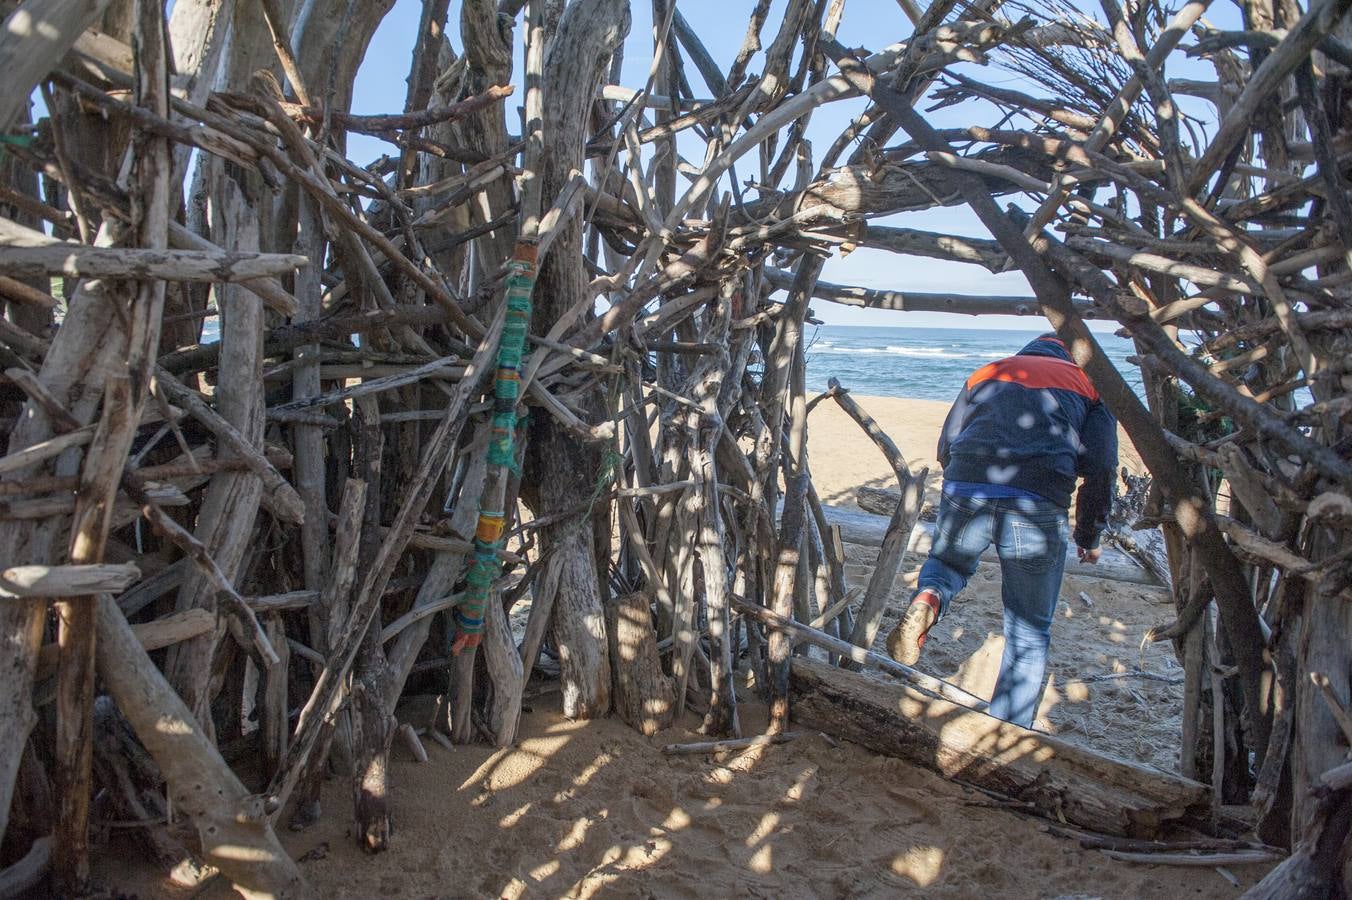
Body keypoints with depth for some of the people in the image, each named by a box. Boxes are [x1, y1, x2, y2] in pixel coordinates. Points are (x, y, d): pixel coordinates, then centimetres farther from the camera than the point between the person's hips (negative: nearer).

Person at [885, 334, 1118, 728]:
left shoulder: (988, 372, 28)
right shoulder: (1088, 384, 23)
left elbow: (945, 448, 24)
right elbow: (1102, 468, 11)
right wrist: (1089, 536, 22)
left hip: (964, 492, 2)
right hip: (1038, 508, -1)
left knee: (947, 562, 32)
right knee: (1028, 633, 14)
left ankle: (928, 599, -2)